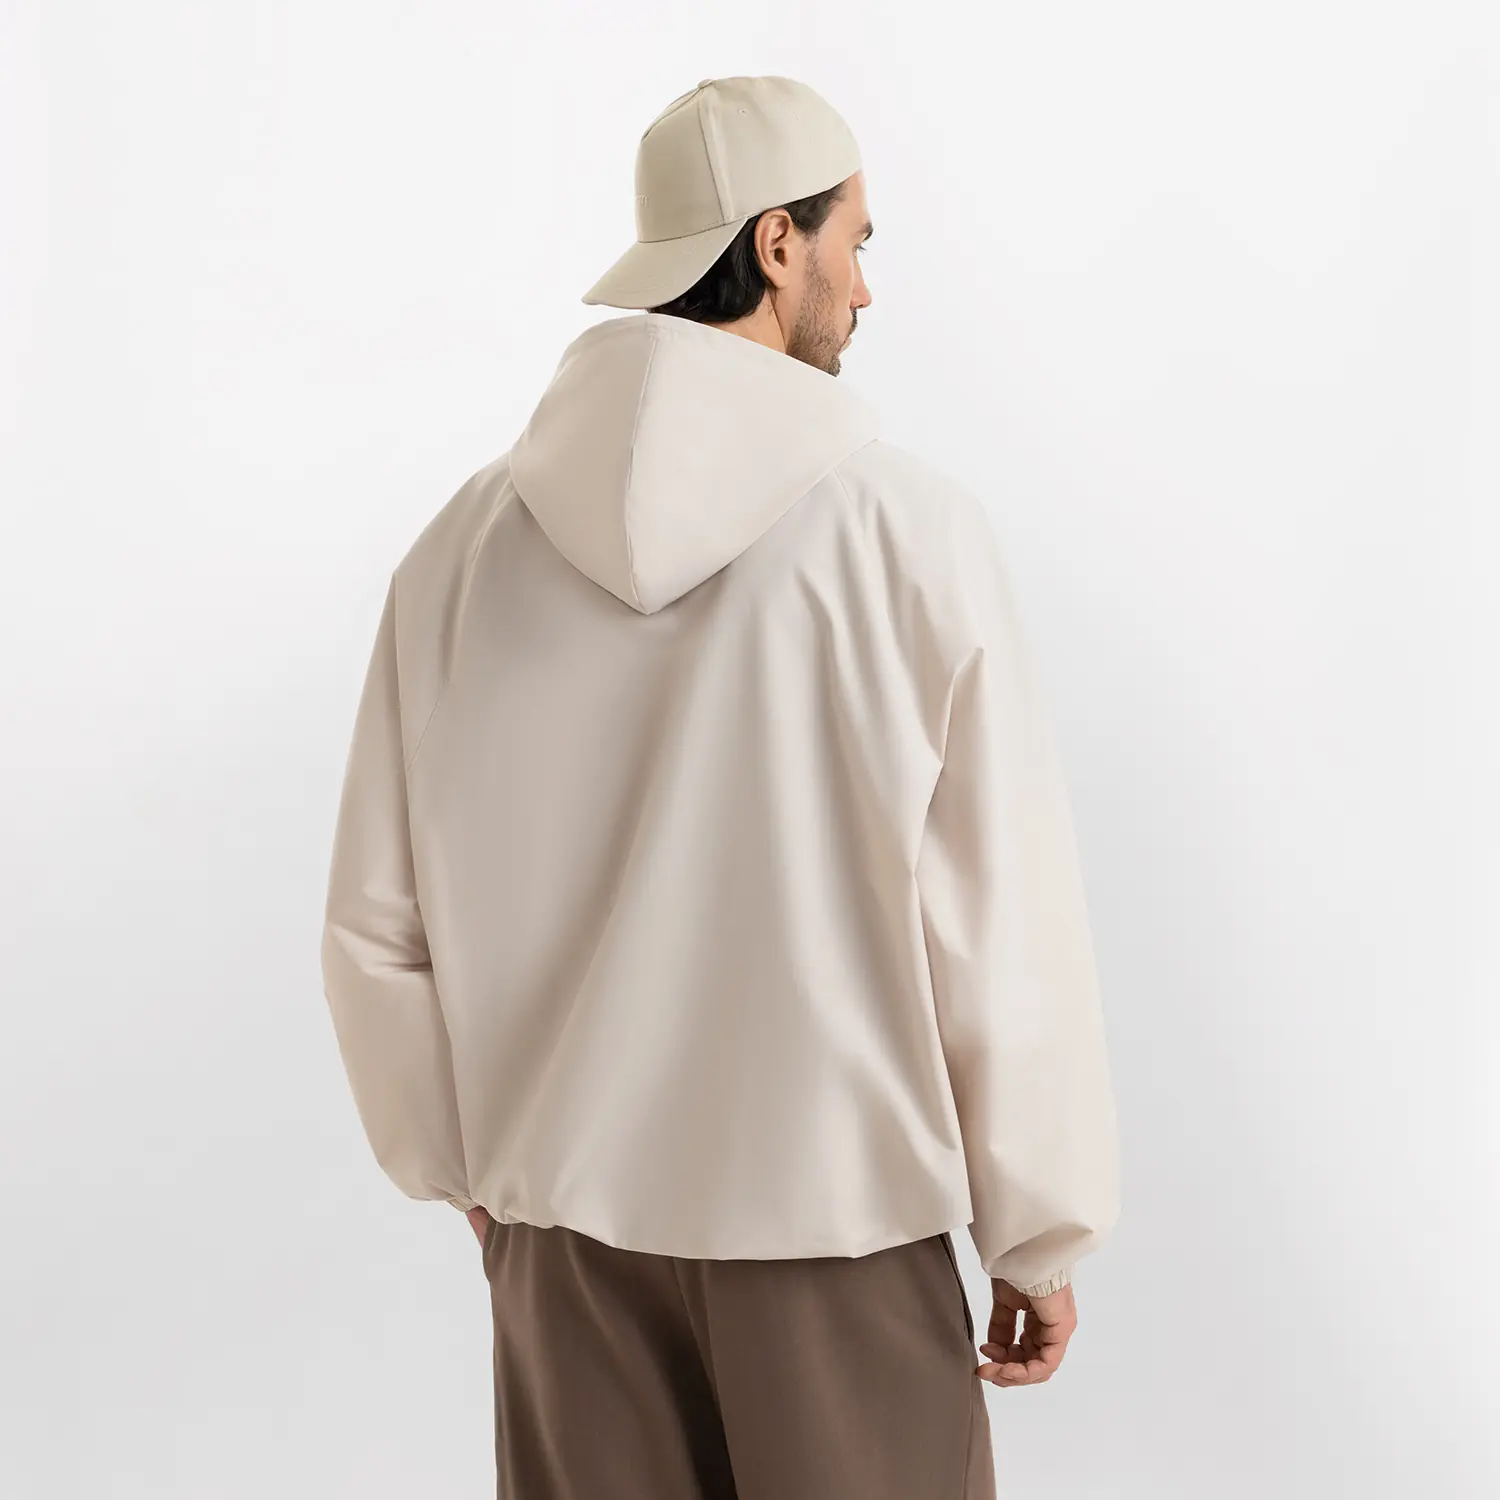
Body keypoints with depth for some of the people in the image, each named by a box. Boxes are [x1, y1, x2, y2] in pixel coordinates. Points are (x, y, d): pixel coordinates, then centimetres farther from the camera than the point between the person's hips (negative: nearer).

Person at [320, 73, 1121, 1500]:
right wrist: (1039, 1234, 1)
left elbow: (379, 922, 0)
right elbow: (1005, 920, -11)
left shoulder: (472, 540, -4)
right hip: (838, 1218, -3)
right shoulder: (911, 526, -14)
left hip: (566, 1220, 3)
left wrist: (468, 1169, 15)